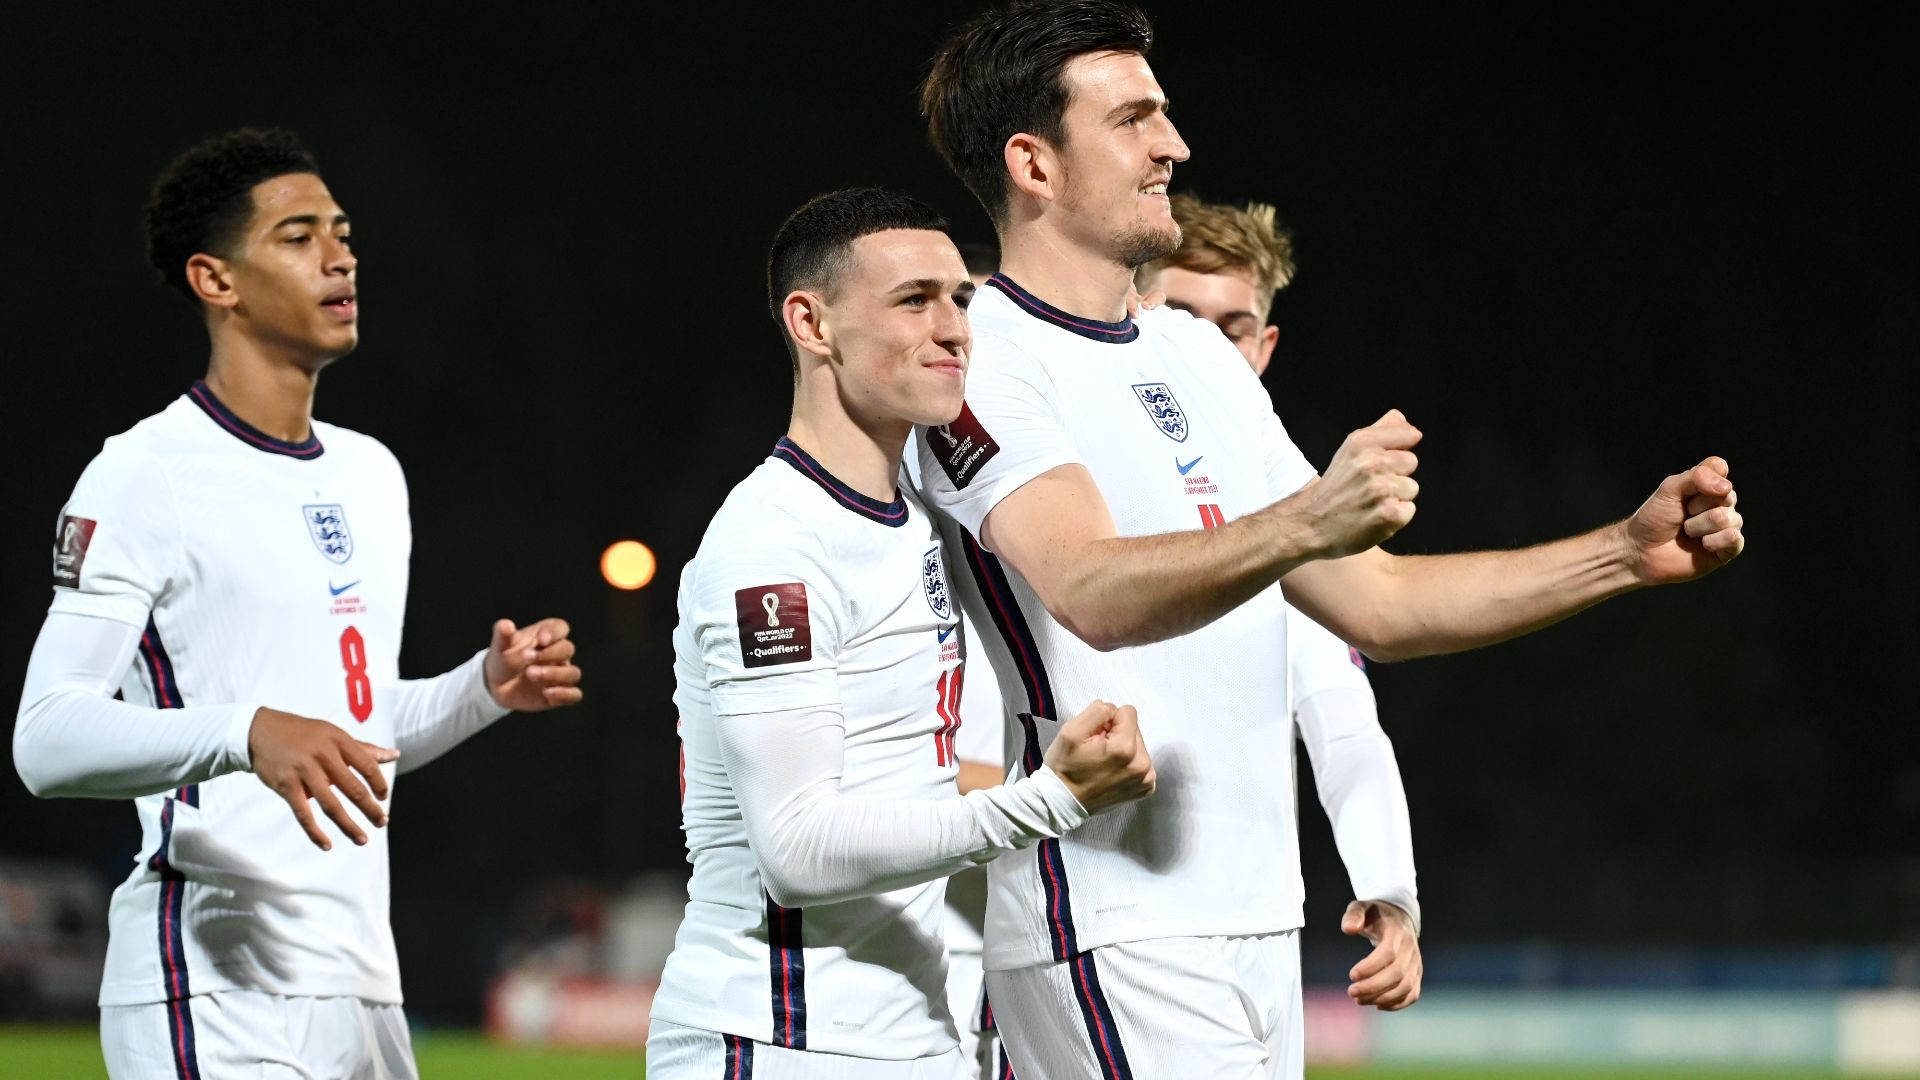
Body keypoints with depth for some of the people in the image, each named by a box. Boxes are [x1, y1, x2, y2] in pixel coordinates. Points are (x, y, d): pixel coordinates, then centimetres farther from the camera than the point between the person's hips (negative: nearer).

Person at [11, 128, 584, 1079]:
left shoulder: (371, 475, 19)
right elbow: (46, 740, -16)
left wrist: (485, 687, 9)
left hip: (362, 988, 8)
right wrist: (249, 734, -30)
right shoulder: (143, 477, -8)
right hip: (213, 991, -8)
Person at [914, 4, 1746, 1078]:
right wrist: (1303, 524, -42)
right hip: (1111, 937, -8)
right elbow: (1093, 594, -26)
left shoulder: (1202, 358, 19)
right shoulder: (978, 360, -9)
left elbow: (1373, 602, 21)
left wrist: (1630, 551, 12)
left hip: (1256, 928, 9)